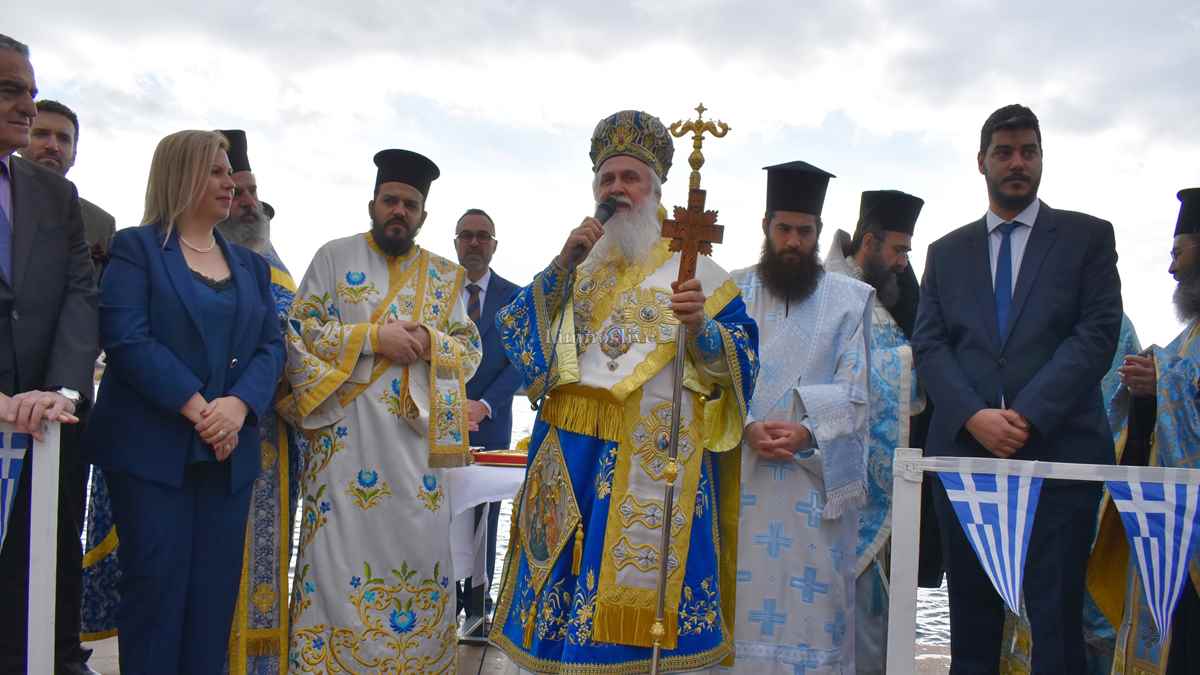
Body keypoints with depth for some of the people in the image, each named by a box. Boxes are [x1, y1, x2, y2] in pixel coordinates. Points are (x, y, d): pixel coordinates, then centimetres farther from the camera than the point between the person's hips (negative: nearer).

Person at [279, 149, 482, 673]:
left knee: (418, 551, 5)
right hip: (345, 430, -3)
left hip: (417, 434, 3)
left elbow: (471, 350, 10)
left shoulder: (445, 277, 13)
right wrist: (373, 336, -14)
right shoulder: (335, 257, 5)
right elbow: (299, 330, -3)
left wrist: (429, 342, -10)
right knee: (343, 553, -3)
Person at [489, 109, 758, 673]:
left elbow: (739, 359, -2)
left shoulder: (691, 267, 5)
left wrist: (700, 327, -22)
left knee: (642, 583, -2)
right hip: (571, 454, 4)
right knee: (563, 581, 6)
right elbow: (516, 332, 5)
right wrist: (563, 264, -6)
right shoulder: (573, 263, 16)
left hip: (655, 458, -3)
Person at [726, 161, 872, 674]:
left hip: (818, 475, -1)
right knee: (743, 594, 2)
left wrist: (808, 433, -16)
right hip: (741, 473, 1)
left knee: (815, 599, 0)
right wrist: (747, 428, -14)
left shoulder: (851, 299, 6)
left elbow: (853, 392, 0)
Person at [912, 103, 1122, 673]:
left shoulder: (1088, 236, 9)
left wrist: (1029, 416, -13)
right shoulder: (947, 252, 16)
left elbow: (1098, 333, -3)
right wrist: (974, 417, -11)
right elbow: (928, 345, 6)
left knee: (1057, 619, -1)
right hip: (963, 450, 3)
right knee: (971, 618, 8)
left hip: (1059, 450, -2)